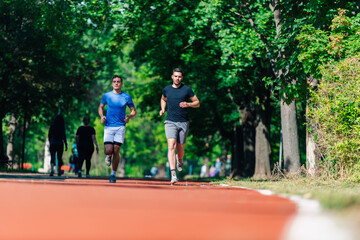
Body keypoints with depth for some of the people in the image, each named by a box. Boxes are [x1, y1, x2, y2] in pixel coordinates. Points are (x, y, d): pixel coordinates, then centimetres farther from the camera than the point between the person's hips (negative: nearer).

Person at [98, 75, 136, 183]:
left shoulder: (126, 97, 3)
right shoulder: (107, 96, 4)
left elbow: (133, 111, 11)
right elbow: (101, 107, 18)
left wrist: (129, 116, -11)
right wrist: (102, 116, -2)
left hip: (120, 127, 0)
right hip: (109, 126, 0)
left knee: (116, 151, -4)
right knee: (108, 150, -12)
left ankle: (113, 174, 9)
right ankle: (109, 156, 27)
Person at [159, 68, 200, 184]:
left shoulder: (187, 90, 1)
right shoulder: (166, 89, 8)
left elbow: (197, 103, 7)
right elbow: (163, 99, 29)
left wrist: (188, 104, -12)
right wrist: (162, 109, 10)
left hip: (183, 122, 0)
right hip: (170, 122, 0)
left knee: (180, 149, 7)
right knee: (171, 146, -17)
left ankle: (179, 159, 46)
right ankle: (173, 174, -23)